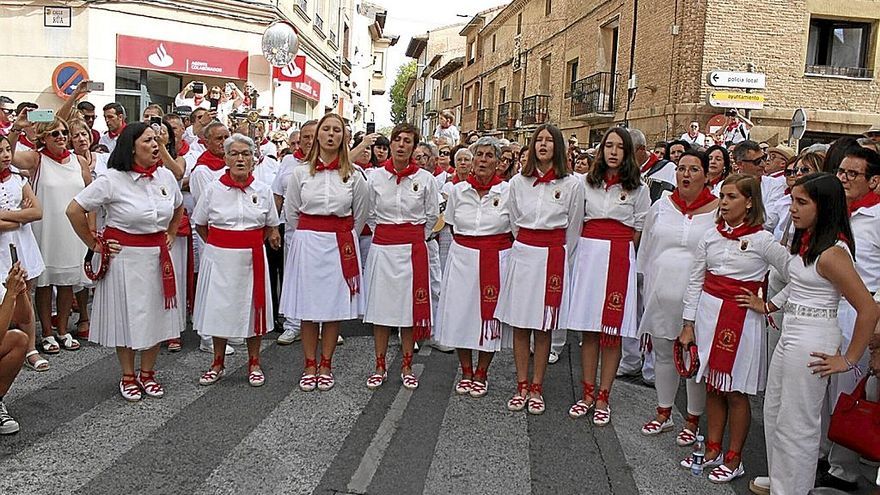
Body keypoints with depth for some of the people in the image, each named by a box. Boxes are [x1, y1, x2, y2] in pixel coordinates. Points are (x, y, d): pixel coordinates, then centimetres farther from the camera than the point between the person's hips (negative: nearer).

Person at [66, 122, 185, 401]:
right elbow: (74, 210, -11)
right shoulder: (112, 179, -13)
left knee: (155, 314, 10)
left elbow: (178, 207, 22)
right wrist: (94, 245, -7)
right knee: (126, 315, 6)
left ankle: (147, 373, 26)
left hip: (157, 257, 5)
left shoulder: (166, 176, 2)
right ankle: (128, 377, 22)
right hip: (124, 256, -4)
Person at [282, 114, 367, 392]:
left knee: (335, 305, 4)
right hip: (307, 243, 0)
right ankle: (309, 366, 15)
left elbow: (360, 213, 13)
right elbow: (290, 212, 11)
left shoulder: (354, 175, 1)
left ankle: (326, 366, 17)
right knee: (307, 306, 3)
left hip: (340, 245, 0)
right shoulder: (301, 172, 2)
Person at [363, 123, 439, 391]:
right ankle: (380, 367, 15)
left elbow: (433, 214, 10)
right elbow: (369, 213, 13)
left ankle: (407, 367, 16)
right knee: (380, 305, 4)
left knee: (410, 306, 4)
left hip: (413, 248, -1)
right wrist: (382, 234, 10)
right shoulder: (376, 177, 2)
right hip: (382, 247, 1)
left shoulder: (425, 178, -1)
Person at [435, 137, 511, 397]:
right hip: (463, 257, 2)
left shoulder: (508, 191, -4)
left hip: (496, 259, -2)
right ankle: (466, 372, 22)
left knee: (489, 315, 5)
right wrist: (466, 241, 10)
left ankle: (481, 374, 22)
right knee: (460, 313, 5)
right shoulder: (458, 190, 3)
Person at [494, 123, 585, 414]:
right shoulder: (518, 181, 6)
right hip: (522, 255, 2)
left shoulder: (571, 184, -1)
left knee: (543, 327, 3)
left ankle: (536, 388, 14)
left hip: (553, 257, -2)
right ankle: (521, 387, 15)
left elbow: (573, 228, 7)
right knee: (519, 324, 4)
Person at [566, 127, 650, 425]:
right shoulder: (588, 183, 11)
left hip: (619, 258, -2)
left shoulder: (638, 189, 4)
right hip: (587, 255, 2)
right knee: (588, 328, 5)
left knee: (612, 331, 0)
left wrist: (617, 251, 2)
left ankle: (603, 398, 8)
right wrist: (591, 249, 7)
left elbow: (638, 231, 6)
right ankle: (588, 394, 14)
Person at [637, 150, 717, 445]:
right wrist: (647, 290, 13)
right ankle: (664, 413, 30)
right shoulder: (660, 207, 7)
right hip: (661, 295, 4)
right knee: (663, 353, 14)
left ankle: (693, 420, 22)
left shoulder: (718, 211, -3)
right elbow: (645, 251, 14)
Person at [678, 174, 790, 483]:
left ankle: (733, 460, 19)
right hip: (707, 313, 4)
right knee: (712, 386, 12)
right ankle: (712, 451, 26)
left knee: (735, 392, 4)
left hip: (742, 318, -4)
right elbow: (695, 281, 7)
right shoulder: (711, 236, 5)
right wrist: (688, 324, 5)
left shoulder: (762, 240, -8)